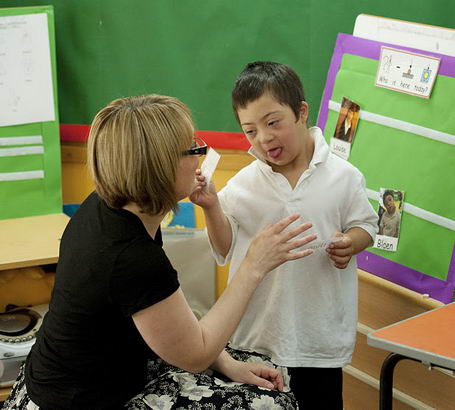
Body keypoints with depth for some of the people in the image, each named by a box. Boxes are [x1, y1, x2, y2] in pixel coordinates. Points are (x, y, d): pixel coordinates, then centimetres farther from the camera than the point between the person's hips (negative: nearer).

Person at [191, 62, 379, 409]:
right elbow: (226, 250, -1)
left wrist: (350, 244, -19)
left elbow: (365, 226, 3)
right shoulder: (242, 185, -4)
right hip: (257, 331, 1)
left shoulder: (344, 176, -6)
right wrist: (211, 207, -17)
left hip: (321, 331, -1)